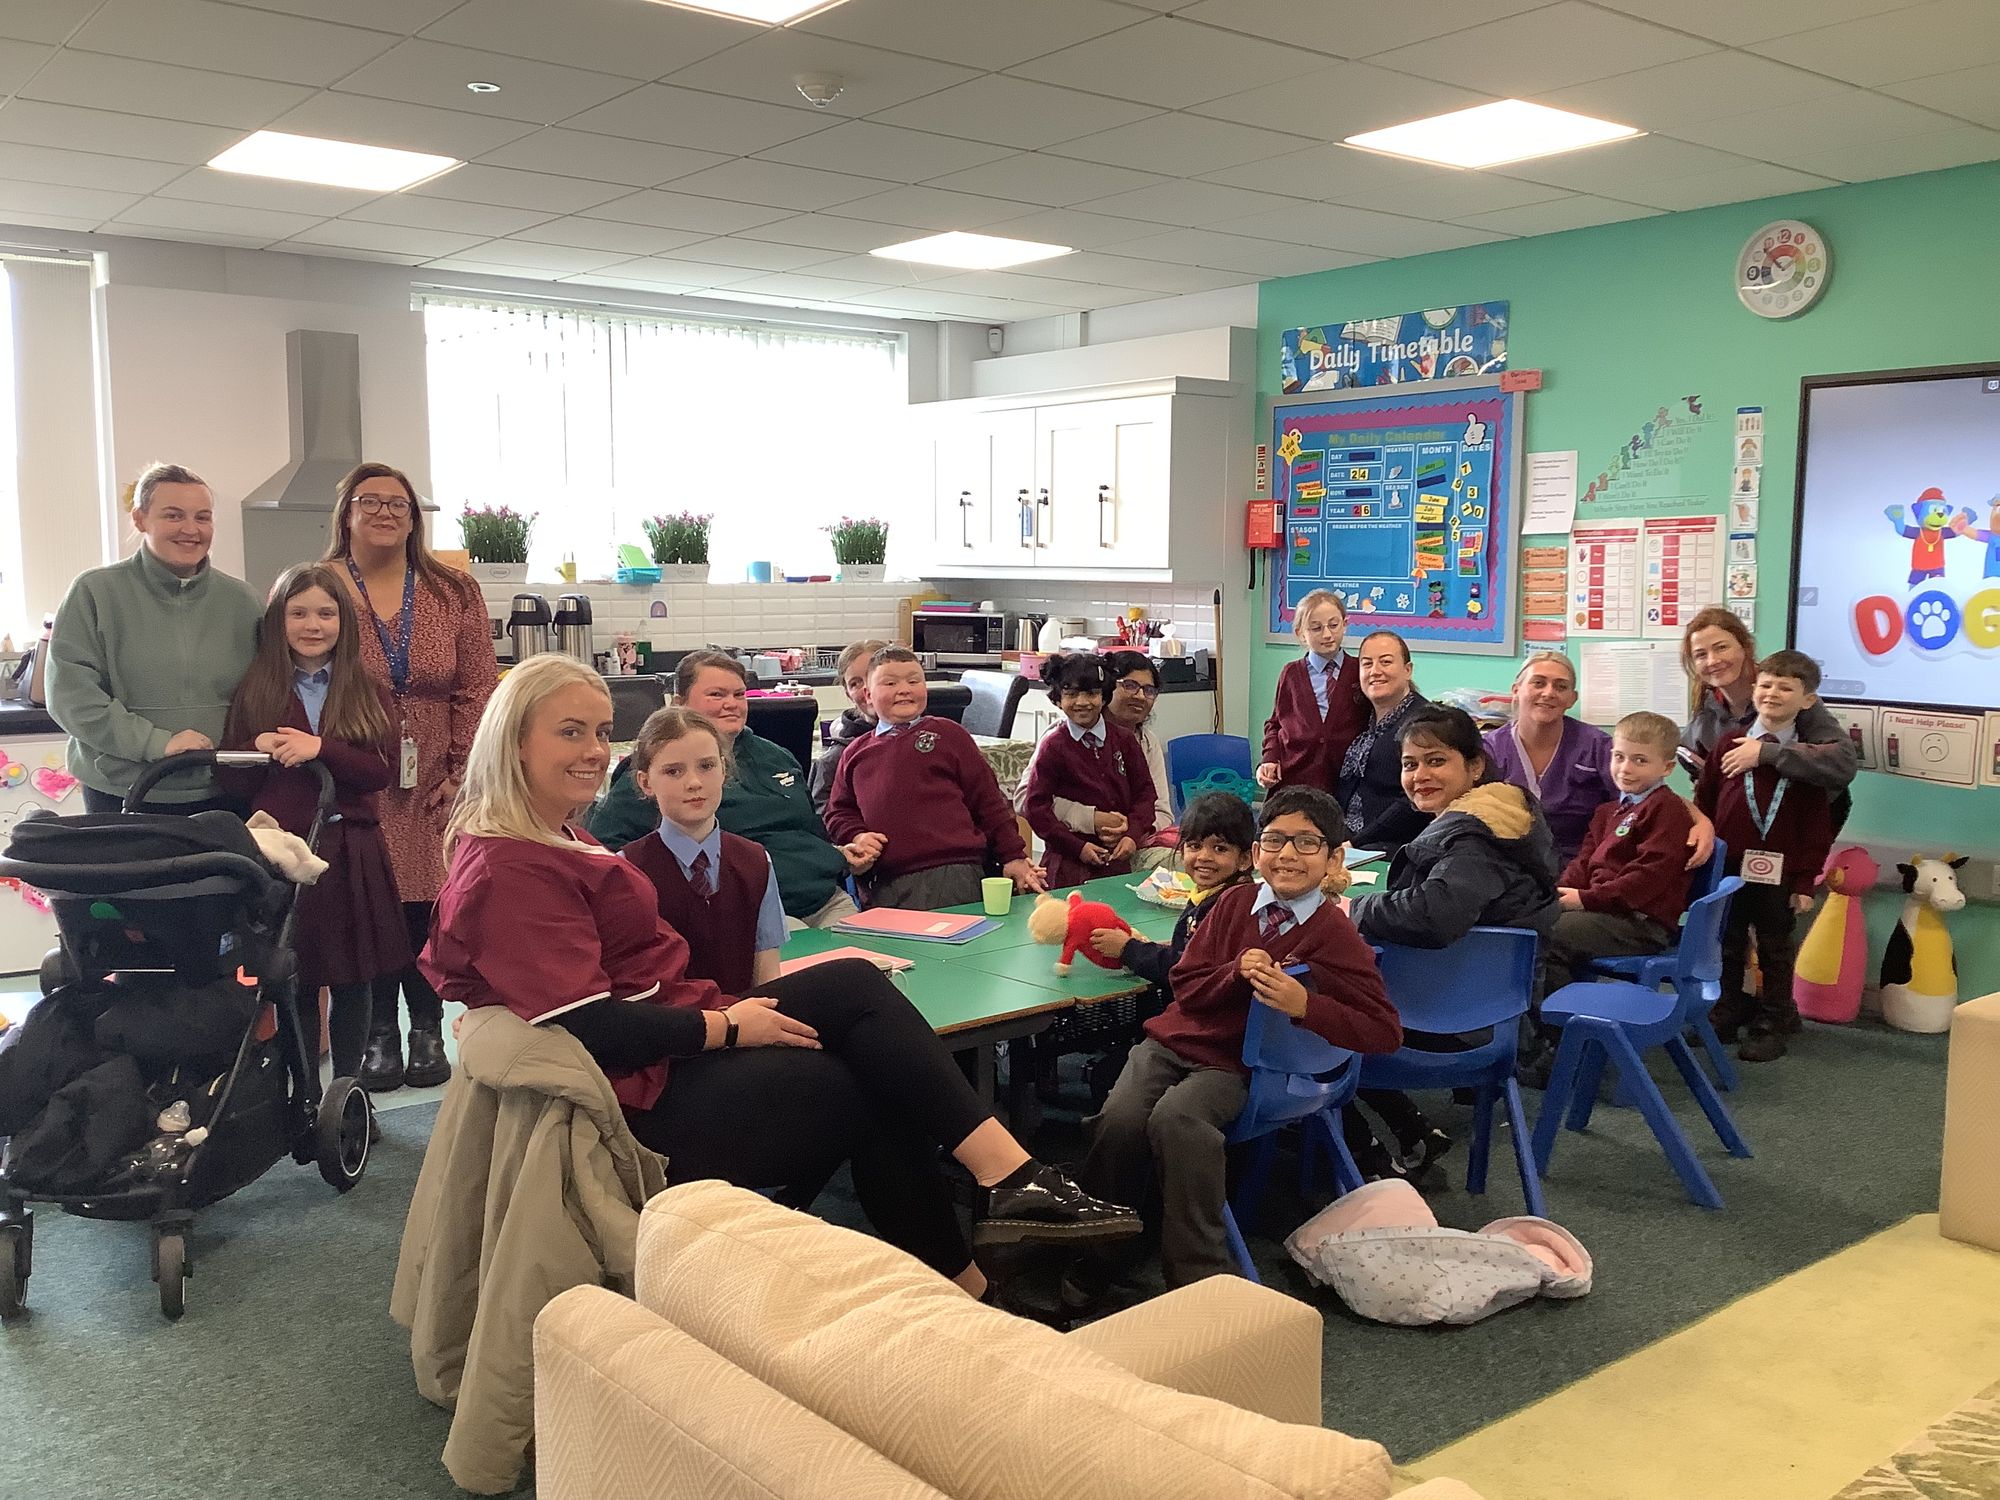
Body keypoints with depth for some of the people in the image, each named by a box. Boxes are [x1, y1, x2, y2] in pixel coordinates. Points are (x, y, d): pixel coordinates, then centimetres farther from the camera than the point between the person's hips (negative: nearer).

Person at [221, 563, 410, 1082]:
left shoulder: (368, 692, 5)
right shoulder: (255, 691, 5)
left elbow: (381, 769, -6)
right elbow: (231, 781, 5)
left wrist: (320, 747, -18)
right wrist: (258, 750, -14)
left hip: (351, 851, 0)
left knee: (353, 978, 7)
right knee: (293, 982, 5)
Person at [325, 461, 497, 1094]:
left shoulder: (454, 593, 6)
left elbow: (475, 691, 1)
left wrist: (463, 773, -6)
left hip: (434, 787, 1)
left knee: (427, 905, 2)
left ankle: (427, 1031, 15)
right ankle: (378, 1035, 12)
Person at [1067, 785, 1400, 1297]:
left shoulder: (1333, 934, -4)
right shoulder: (1234, 903, 8)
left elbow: (1385, 1032, -7)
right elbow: (1185, 986, 8)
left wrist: (1305, 1005, -21)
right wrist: (1237, 972, -13)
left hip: (1234, 1063, -4)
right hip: (1174, 1039, 4)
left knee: (1175, 1117, -35)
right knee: (1120, 1117, -25)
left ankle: (1198, 1274, -23)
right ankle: (1091, 1262, -8)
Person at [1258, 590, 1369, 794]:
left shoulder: (1361, 672, 4)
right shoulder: (1290, 674, 10)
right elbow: (1275, 724, 16)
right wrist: (1270, 760, 1)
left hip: (1345, 784, -1)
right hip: (1292, 780, 1)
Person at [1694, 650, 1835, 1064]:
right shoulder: (1730, 743, 2)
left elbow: (1817, 824, -4)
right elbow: (1704, 800, 6)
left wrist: (1806, 881, -7)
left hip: (1777, 872, -2)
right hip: (1726, 865, 2)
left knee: (1774, 951, 11)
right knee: (1727, 945, 14)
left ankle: (1772, 1025, 23)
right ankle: (1726, 1015, 28)